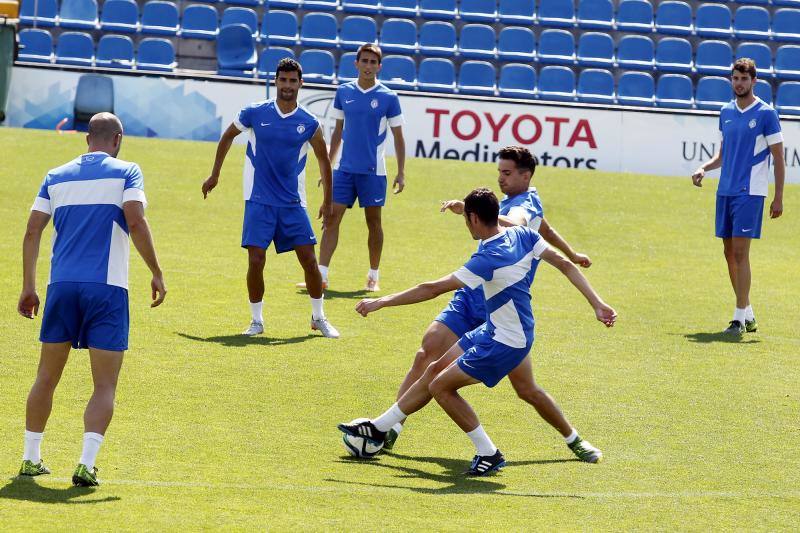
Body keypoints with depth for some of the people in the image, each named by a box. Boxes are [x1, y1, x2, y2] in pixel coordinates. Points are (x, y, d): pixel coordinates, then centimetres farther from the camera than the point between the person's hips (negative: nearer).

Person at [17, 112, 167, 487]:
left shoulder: (56, 176, 13)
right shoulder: (126, 172, 2)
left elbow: (32, 231, 8)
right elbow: (136, 222, -12)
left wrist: (28, 287, 13)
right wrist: (157, 274, -5)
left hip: (62, 286, 4)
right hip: (107, 287, -3)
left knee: (46, 379, 15)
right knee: (105, 386, 0)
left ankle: (31, 459, 19)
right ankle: (86, 463, -15)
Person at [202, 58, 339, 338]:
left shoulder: (309, 123, -2)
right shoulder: (255, 113, -3)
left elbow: (323, 160, 11)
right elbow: (227, 136, 14)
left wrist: (327, 202, 13)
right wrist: (215, 174, 17)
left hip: (293, 204, 1)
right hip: (258, 201, -1)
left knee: (309, 259, -3)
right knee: (256, 260, -8)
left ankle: (319, 318, 14)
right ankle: (256, 320, 8)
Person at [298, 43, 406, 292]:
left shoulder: (388, 97, -3)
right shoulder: (343, 92, 5)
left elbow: (398, 137, 1)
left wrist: (401, 173, -4)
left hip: (373, 170, -3)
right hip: (344, 168, 3)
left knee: (373, 221, 5)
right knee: (331, 218, -4)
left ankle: (373, 277, 17)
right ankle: (321, 275, -5)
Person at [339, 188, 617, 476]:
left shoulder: (488, 259, -28)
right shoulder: (523, 234, -6)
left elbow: (433, 289, -24)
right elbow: (565, 265, -3)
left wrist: (382, 301, -17)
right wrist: (597, 304, 1)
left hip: (504, 344, -9)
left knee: (440, 387, -1)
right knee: (435, 371, 15)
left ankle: (488, 453, 6)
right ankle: (379, 427, 28)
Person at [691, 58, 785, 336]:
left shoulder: (766, 114, -5)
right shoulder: (726, 112, 12)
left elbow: (778, 159, -4)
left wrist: (778, 198, -8)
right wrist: (703, 168, 1)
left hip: (750, 192, -6)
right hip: (725, 190, 6)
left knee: (739, 252, -12)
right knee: (730, 253, 7)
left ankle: (740, 318, -10)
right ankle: (748, 315, 17)